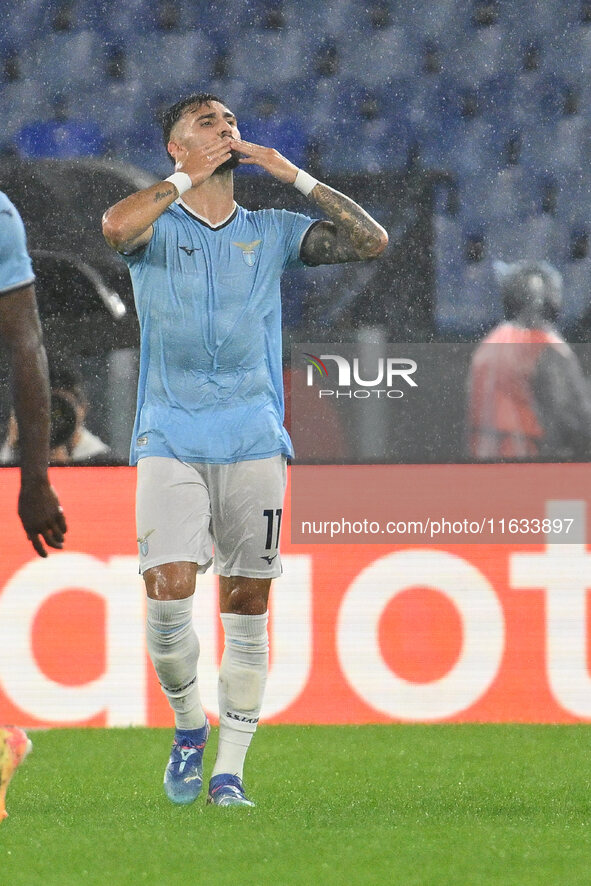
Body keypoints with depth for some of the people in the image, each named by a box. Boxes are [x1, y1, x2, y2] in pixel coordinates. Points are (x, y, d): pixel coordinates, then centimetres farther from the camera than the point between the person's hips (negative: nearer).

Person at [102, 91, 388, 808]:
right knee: (168, 593, -15)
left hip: (253, 442, 2)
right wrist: (189, 177, -9)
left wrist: (292, 175, 1)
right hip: (170, 439, -2)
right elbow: (117, 225, -21)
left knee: (247, 605, -1)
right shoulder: (158, 227, 4)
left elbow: (371, 241, 2)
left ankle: (228, 773, 6)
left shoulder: (271, 232, 12)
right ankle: (188, 727, 10)